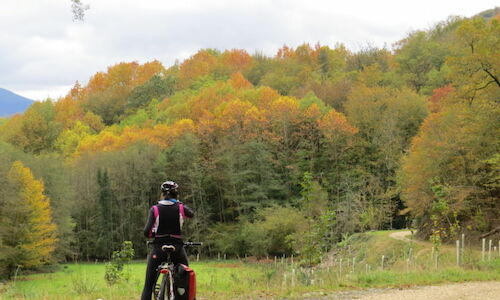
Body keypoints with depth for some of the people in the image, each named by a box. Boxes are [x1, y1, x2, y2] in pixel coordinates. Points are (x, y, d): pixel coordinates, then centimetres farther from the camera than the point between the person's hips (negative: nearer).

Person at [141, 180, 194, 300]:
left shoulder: (155, 209, -5)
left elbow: (147, 232, -11)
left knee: (148, 285, 5)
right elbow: (192, 214, 22)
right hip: (177, 249, 1)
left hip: (158, 249, -1)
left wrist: (154, 234, 10)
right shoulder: (181, 208, -1)